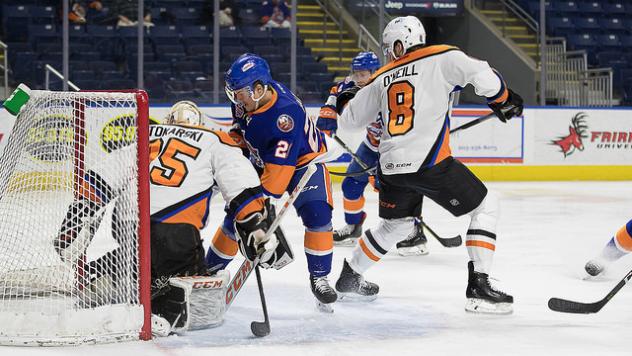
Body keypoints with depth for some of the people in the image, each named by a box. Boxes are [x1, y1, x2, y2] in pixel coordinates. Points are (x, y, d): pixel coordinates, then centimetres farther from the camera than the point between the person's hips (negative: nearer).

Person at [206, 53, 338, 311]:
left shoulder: (285, 114, -39)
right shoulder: (245, 99, -17)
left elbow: (279, 168, -39)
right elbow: (239, 130, 8)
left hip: (304, 160, -6)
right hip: (263, 160, 6)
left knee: (317, 214, -23)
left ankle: (319, 277, -10)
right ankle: (210, 267, 15)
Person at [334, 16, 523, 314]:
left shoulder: (381, 79, 15)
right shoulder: (441, 58, 2)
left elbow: (350, 120, 24)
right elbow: (481, 74, -12)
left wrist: (346, 102, 47)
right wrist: (503, 99, 6)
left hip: (391, 166, 6)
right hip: (429, 163, -6)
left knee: (395, 225, 29)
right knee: (484, 208, 6)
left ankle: (349, 277, 42)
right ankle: (478, 287, -6)